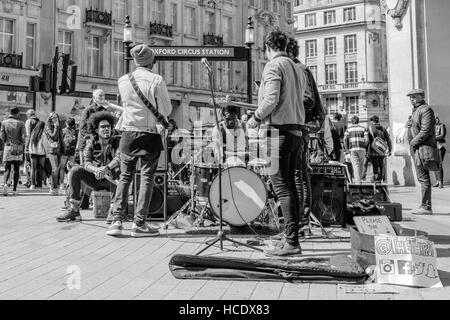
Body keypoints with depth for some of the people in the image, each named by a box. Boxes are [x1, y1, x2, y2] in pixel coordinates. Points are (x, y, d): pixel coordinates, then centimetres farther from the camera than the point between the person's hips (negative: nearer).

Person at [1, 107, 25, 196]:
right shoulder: (21, 123, -4)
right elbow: (23, 137, -8)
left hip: (8, 147, 1)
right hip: (18, 148, -1)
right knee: (16, 169, 8)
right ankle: (14, 189, 8)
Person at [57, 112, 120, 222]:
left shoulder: (116, 141, -4)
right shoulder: (91, 143, 1)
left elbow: (119, 158, -23)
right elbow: (87, 163, -12)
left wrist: (106, 168, -43)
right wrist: (96, 170, -36)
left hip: (111, 178, -2)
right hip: (95, 179, 3)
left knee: (118, 171, -36)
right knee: (75, 170, -20)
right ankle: (74, 210, -19)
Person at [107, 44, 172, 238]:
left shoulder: (123, 81, 3)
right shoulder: (156, 81, -9)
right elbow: (167, 110, -2)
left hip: (128, 133, 4)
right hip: (150, 134, -3)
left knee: (125, 176, 12)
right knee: (147, 178, 3)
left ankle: (117, 221, 8)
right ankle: (139, 224, 4)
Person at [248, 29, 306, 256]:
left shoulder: (273, 66, -6)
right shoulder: (297, 69, 19)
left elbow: (271, 100, -17)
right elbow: (298, 101, 17)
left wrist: (255, 119, -3)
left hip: (280, 129, -8)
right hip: (297, 129, 9)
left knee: (281, 184, -8)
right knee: (289, 183, 12)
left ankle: (291, 242, -9)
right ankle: (291, 237, 16)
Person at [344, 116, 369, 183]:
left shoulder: (348, 129, 8)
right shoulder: (363, 128, 10)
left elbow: (345, 139, -5)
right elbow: (367, 140, -1)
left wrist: (346, 149, -5)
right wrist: (364, 147, 11)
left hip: (352, 149, -1)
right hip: (361, 149, 1)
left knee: (355, 165, -4)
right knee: (361, 165, 15)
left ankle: (357, 181, -14)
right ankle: (359, 179, 22)